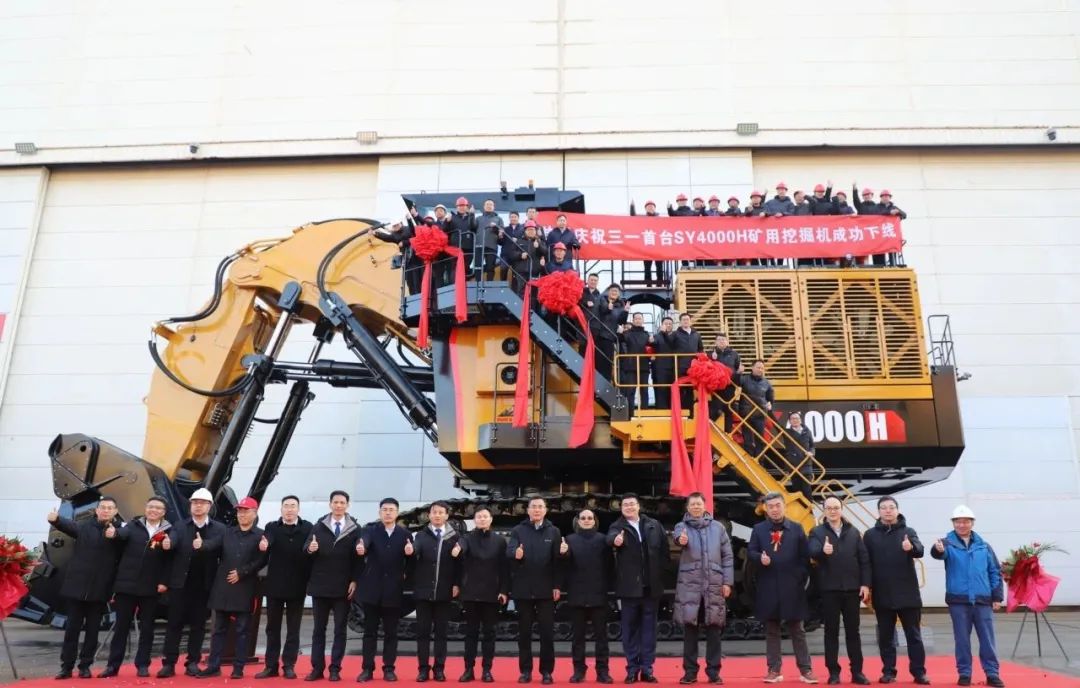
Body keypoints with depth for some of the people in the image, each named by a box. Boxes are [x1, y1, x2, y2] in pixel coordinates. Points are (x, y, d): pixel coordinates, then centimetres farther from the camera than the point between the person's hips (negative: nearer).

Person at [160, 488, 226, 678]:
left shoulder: (219, 529, 3)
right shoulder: (179, 526, 6)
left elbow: (214, 545, -17)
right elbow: (172, 541, -14)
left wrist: (202, 545, -38)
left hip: (204, 585, 0)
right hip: (180, 583, 0)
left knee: (198, 625, 6)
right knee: (174, 623, 2)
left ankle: (193, 662, 14)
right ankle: (169, 663, 9)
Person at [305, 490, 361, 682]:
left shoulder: (355, 529, -2)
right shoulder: (318, 526, 4)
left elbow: (358, 558, -2)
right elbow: (307, 552, -1)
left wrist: (354, 581, -9)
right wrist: (310, 549, -23)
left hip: (343, 587, -2)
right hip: (320, 585, 2)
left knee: (340, 629, 4)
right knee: (318, 629, 8)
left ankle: (335, 669, 12)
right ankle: (317, 668, 15)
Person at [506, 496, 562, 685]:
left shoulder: (554, 532, 3)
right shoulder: (518, 530, 3)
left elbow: (557, 560, 1)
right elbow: (509, 550, -11)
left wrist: (556, 586, -4)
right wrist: (516, 554, -34)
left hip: (546, 589, 0)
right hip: (523, 589, 0)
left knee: (547, 631, 3)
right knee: (524, 631, 8)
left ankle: (546, 671, 13)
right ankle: (525, 670, 18)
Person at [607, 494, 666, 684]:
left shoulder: (654, 525, 6)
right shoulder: (618, 527, -1)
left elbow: (665, 549, 6)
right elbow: (611, 537, -24)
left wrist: (660, 571, -3)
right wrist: (615, 540, -47)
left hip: (651, 586, 2)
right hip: (629, 586, -1)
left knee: (649, 627, 8)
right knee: (630, 628, 6)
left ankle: (647, 668, 16)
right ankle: (632, 669, 15)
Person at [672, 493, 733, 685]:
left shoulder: (718, 527, 7)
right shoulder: (682, 526, 3)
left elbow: (728, 556, 7)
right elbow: (677, 536, -22)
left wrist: (728, 582, 0)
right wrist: (681, 540, -46)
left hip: (714, 585, 1)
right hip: (689, 585, -1)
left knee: (714, 629, 4)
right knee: (689, 628, 3)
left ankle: (713, 671, 14)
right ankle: (690, 671, 13)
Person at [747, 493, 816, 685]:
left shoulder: (796, 528, 4)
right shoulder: (758, 529, 5)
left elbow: (805, 556, 4)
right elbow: (750, 552, 2)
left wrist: (801, 578, -2)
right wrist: (760, 558, -19)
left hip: (792, 587, -1)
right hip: (768, 587, 1)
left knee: (797, 630, 7)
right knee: (771, 631, 7)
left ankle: (805, 670, 13)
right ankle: (774, 670, 13)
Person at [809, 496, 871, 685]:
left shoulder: (853, 532, 9)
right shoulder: (817, 532, 1)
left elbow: (864, 559, 6)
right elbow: (812, 552, -18)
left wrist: (865, 584, -3)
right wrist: (823, 551, -40)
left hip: (852, 589, 2)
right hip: (829, 589, -2)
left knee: (853, 631, 8)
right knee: (831, 631, 5)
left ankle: (857, 671, 16)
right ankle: (833, 672, 11)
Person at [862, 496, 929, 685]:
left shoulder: (908, 532, 1)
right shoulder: (870, 535, 3)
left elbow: (920, 551, -18)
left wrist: (911, 547, -41)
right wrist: (867, 587, -4)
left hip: (908, 594, -1)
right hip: (882, 596, 1)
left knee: (913, 635, 6)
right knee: (885, 636, 8)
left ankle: (919, 672, 14)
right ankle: (888, 671, 16)